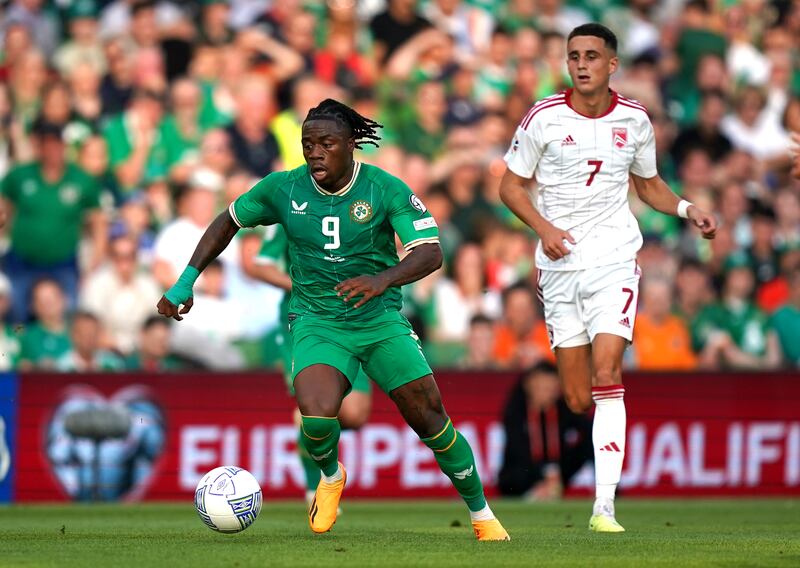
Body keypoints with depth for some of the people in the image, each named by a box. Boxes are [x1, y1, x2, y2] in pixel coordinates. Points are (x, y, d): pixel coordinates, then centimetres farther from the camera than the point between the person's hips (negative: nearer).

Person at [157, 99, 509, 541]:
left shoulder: (386, 190, -11)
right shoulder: (283, 189, -4)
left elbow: (430, 252, -19)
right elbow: (228, 222, 12)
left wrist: (382, 279, -39)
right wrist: (185, 283, 6)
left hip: (381, 320, 0)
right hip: (317, 323, 0)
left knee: (429, 415, -5)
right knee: (316, 416, -26)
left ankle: (481, 514, 17)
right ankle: (330, 476, 10)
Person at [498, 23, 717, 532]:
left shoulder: (634, 120, 4)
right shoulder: (544, 118, -2)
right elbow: (512, 186, 4)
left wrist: (687, 209, 0)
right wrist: (544, 227, -12)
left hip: (614, 259, -1)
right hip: (560, 264, 1)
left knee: (606, 376, -18)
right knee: (577, 401, 0)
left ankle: (605, 506, -19)